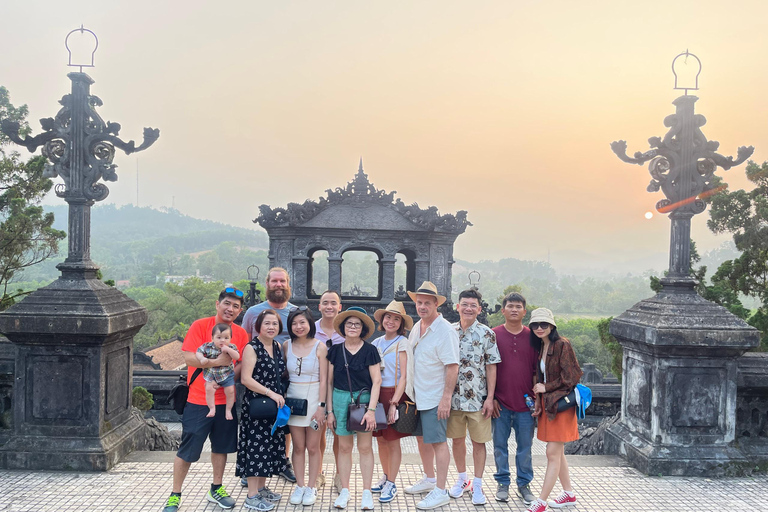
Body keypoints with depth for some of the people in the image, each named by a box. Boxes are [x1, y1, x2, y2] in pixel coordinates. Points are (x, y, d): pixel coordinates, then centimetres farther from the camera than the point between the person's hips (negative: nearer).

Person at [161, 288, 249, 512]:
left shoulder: (241, 334, 4)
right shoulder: (200, 326, -9)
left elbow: (243, 365, 5)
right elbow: (189, 357, -18)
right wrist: (218, 361, -28)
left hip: (226, 400, 4)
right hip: (198, 401, -4)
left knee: (221, 446, 16)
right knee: (187, 451, 4)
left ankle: (216, 489, 34)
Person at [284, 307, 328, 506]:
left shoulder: (320, 347, -7)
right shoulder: (287, 346, 1)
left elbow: (323, 379, -7)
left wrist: (321, 405, -11)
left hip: (314, 398, -2)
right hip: (293, 398, 3)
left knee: (312, 447, 6)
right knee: (298, 446, 9)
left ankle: (312, 487, 20)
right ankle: (300, 486, 22)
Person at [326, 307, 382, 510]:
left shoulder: (369, 350, -3)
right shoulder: (335, 350, 3)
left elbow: (376, 381, -5)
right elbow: (329, 381, 7)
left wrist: (371, 410, -11)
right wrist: (330, 410, 5)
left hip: (364, 399, -2)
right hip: (341, 400, 2)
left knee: (365, 447, 4)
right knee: (344, 447, 9)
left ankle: (367, 492, 17)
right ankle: (344, 491, 23)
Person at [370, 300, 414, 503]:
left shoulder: (402, 343, -7)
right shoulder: (376, 343, 8)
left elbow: (404, 376, -11)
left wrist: (394, 403, -17)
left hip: (395, 394, -5)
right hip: (377, 394, 5)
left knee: (393, 441, 2)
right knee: (381, 439, 12)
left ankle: (391, 484, 16)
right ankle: (386, 476, 32)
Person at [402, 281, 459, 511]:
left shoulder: (445, 331, -16)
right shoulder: (417, 327, 8)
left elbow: (452, 367, -20)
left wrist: (446, 398, -23)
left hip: (435, 398, -8)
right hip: (417, 396, 8)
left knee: (437, 441, -1)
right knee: (422, 438, 18)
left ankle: (440, 492, 8)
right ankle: (429, 479, 36)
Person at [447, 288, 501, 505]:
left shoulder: (487, 334, -5)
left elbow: (491, 367, -4)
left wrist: (490, 398, -8)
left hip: (478, 398, -2)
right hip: (454, 396, 3)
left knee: (478, 441, 6)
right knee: (457, 439, 13)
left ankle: (477, 485, 20)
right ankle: (462, 479, 31)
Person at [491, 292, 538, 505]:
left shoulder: (532, 336, 4)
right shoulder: (493, 335, 0)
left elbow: (537, 369, 7)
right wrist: (491, 397, -4)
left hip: (525, 402, 1)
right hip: (500, 402, -1)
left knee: (525, 446, 10)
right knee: (500, 445, 9)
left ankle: (524, 484, 25)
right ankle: (503, 483, 24)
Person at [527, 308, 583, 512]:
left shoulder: (562, 345, -13)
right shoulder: (540, 346, 11)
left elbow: (570, 377, -15)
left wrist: (546, 387, -10)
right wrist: (538, 400, 7)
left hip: (560, 404, -8)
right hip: (547, 404, 8)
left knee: (553, 454, -4)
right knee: (557, 453, 15)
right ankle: (569, 493, 29)